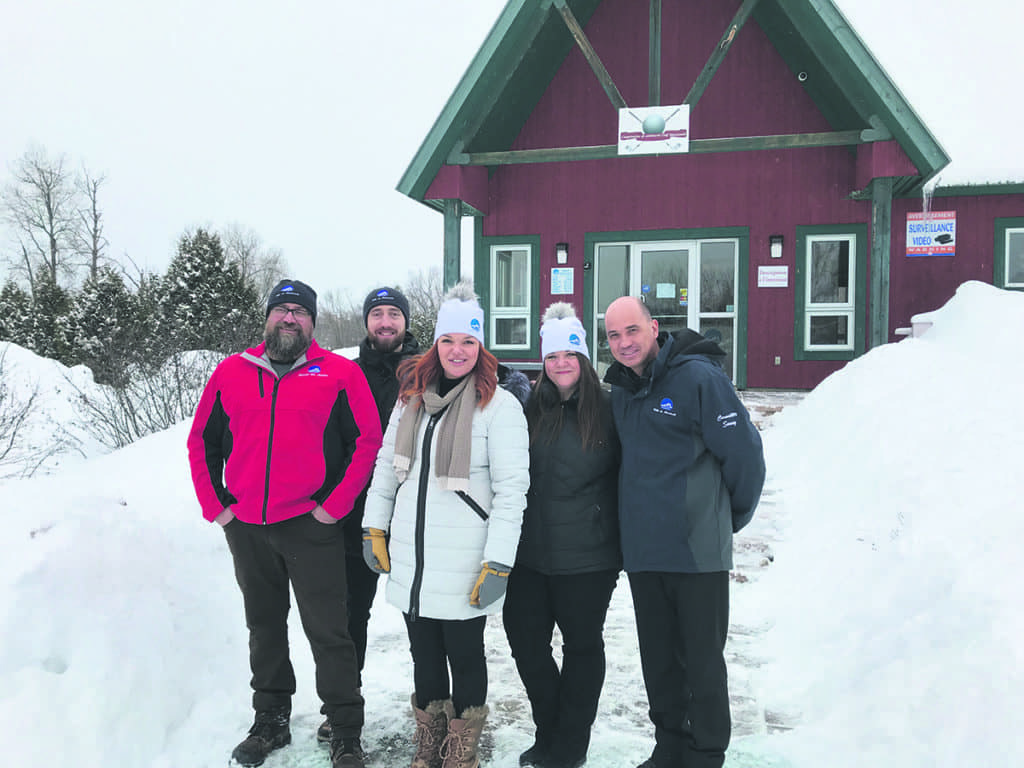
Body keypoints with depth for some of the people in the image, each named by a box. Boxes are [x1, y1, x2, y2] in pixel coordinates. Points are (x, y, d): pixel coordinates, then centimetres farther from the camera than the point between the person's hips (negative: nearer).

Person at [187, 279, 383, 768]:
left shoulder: (340, 373, -3)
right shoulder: (231, 372, 7)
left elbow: (369, 441, -5)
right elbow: (202, 441, 13)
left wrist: (335, 504, -10)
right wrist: (214, 503, 4)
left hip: (311, 527, -4)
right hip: (245, 528, 4)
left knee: (327, 632, 1)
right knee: (264, 628, 18)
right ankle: (270, 722, 34)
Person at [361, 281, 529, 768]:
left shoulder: (500, 406, -11)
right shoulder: (411, 396, 6)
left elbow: (511, 490, -14)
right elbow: (385, 464, 14)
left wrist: (498, 564, -17)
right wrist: (374, 528, 11)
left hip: (464, 565, -5)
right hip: (410, 558, 5)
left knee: (464, 655, 10)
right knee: (424, 654, 19)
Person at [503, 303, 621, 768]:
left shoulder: (607, 409, -4)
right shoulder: (530, 407, 4)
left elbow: (625, 477, 0)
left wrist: (622, 541, -2)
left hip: (587, 555, -4)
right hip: (530, 551, 4)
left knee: (581, 644, 10)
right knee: (525, 639, 10)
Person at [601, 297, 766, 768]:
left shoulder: (698, 377, -12)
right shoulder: (621, 391, 10)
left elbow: (744, 453, -10)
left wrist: (729, 519, 2)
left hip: (698, 552, -6)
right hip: (641, 551, 6)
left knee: (703, 663, 6)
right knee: (658, 662, 17)